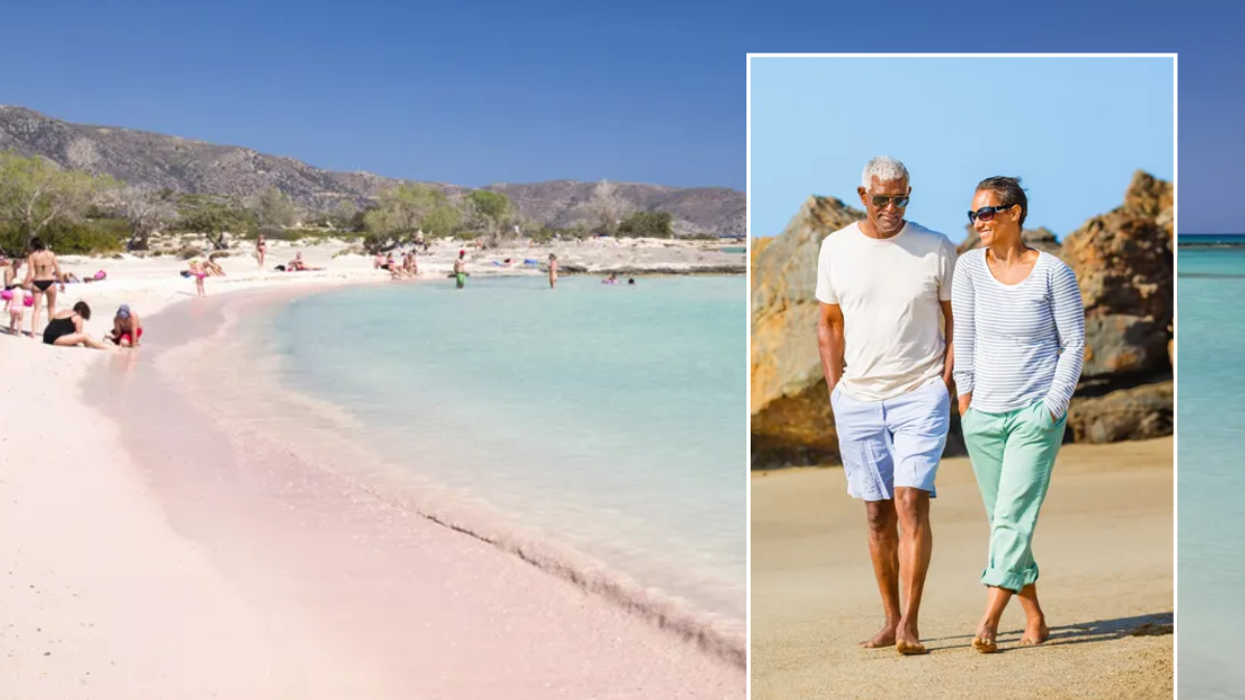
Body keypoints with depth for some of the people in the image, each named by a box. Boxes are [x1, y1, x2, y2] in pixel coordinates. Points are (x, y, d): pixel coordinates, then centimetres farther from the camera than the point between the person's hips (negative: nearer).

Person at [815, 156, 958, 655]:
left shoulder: (936, 248, -1)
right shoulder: (836, 248, 5)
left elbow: (959, 322, 6)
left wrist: (945, 386, -2)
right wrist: (836, 390, 6)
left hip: (921, 395, -3)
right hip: (858, 400, 3)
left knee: (911, 502, -14)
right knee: (878, 514, 7)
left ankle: (910, 624, -12)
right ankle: (890, 620, 16)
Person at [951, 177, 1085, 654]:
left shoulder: (1053, 271, -5)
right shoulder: (970, 267, 2)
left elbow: (1074, 344, -1)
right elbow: (965, 337, 4)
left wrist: (1054, 405, -8)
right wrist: (965, 396, -1)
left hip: (1036, 415, -4)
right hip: (982, 416, 4)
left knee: (1014, 517, -12)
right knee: (1002, 520, 8)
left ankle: (988, 622, -16)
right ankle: (1034, 618, 19)